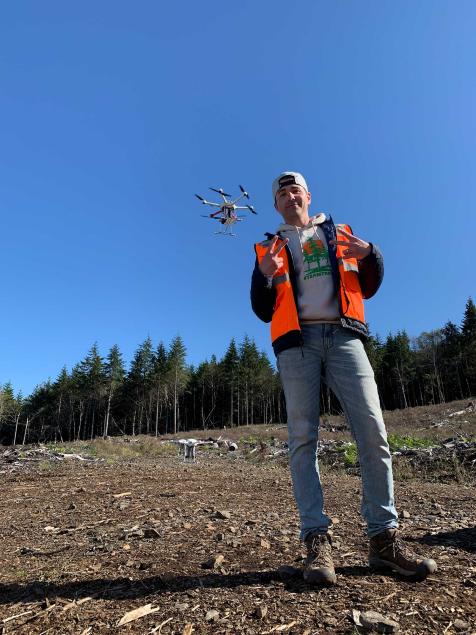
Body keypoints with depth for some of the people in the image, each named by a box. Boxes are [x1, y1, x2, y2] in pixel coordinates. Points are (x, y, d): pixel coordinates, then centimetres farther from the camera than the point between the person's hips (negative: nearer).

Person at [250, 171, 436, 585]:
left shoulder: (339, 235, 23)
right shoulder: (269, 248, 19)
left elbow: (368, 289, 20)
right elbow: (263, 311, 12)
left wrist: (371, 255, -1)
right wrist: (264, 275, -8)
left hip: (343, 336, 1)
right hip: (297, 342, -1)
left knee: (373, 431, -7)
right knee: (303, 438, -6)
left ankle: (384, 538, 3)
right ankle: (317, 540, -1)